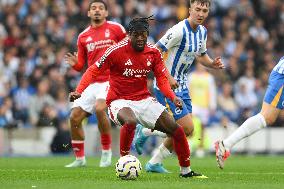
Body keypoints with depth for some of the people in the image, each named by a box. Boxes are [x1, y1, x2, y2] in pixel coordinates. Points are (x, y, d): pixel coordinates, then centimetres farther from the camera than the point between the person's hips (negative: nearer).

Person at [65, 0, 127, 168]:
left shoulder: (115, 28, 1)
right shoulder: (83, 37, 12)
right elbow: (81, 65, 15)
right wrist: (75, 64, -6)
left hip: (112, 80, -5)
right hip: (92, 83, 5)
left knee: (99, 108, -30)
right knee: (75, 117, -2)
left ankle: (107, 152, -14)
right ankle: (80, 159, 15)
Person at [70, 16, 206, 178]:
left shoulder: (154, 52, 1)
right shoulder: (116, 50, -13)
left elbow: (162, 79, 6)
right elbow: (93, 71, -8)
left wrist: (173, 97, -11)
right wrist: (79, 91, -21)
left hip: (144, 100, 5)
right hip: (120, 102, -5)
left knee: (177, 130, -2)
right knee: (130, 122, -40)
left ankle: (186, 170, 18)